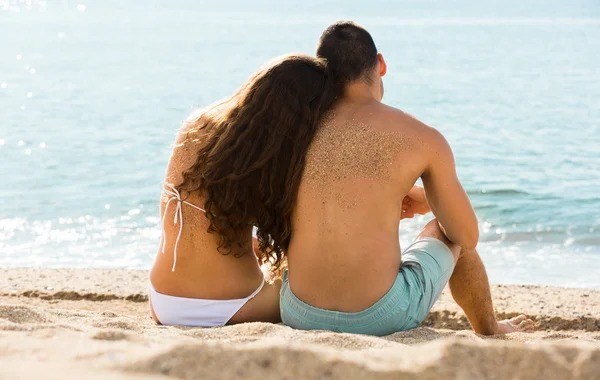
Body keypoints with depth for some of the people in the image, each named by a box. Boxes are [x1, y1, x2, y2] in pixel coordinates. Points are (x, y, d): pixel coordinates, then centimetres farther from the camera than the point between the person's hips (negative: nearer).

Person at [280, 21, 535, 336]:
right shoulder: (423, 139, -5)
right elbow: (467, 237, 5)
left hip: (298, 316, 3)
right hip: (382, 318, -3)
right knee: (446, 231, 27)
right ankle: (489, 330, 49)